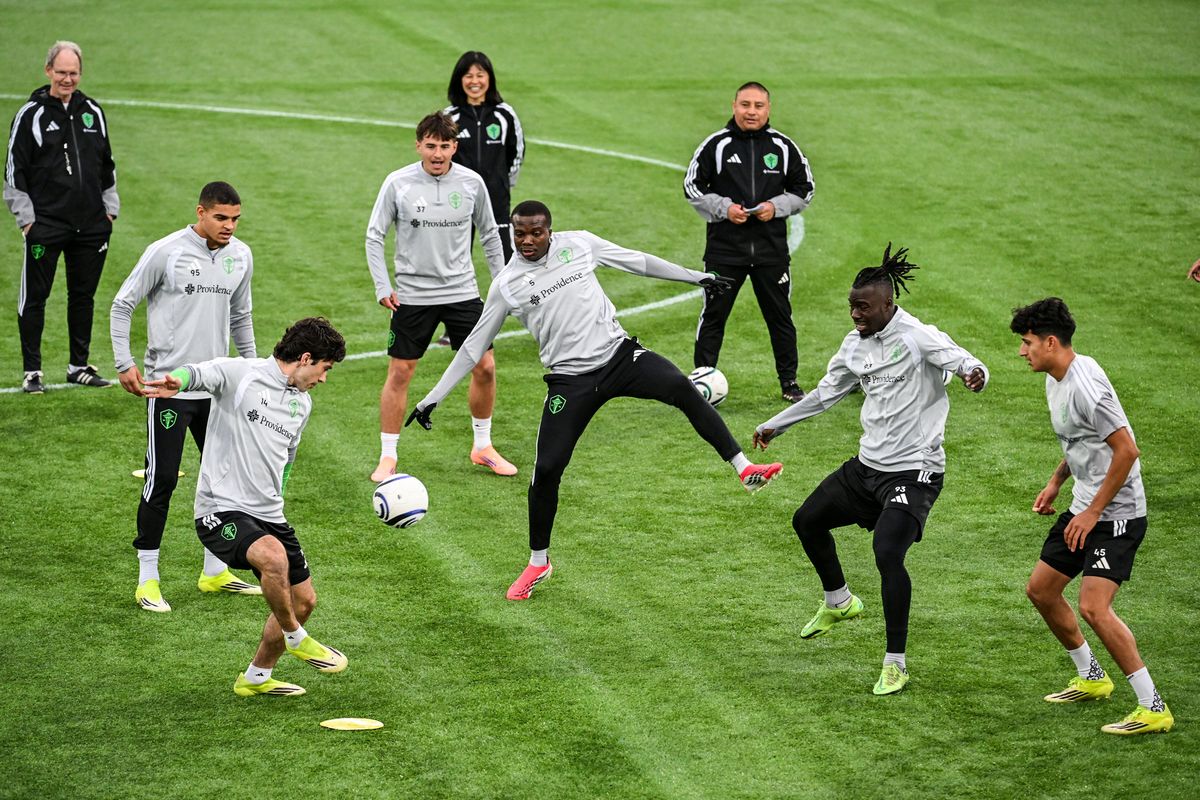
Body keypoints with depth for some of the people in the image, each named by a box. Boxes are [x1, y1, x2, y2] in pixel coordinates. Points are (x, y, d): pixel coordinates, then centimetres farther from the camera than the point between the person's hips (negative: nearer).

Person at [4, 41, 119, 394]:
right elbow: (15, 171, -3)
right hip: (45, 225, -4)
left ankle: (79, 367, 22)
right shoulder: (31, 115, -4)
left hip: (91, 226, 4)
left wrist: (109, 209, 12)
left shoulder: (92, 112, 9)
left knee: (84, 295, 11)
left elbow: (107, 165, 18)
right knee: (34, 297, -1)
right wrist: (25, 217, -8)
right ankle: (32, 371, 6)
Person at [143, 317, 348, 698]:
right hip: (221, 510, -9)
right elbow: (201, 373, -29)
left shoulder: (302, 403, 16)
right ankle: (296, 639, -7)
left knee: (304, 599, 10)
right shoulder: (241, 373, -9)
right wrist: (177, 381, -52)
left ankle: (256, 678, 31)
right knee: (273, 556, -34)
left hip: (269, 516, 9)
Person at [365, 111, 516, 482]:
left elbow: (489, 235, 11)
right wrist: (382, 287, -7)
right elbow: (374, 236, -1)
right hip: (412, 294, -2)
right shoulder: (398, 183, -8)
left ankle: (482, 447, 21)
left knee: (484, 367, 2)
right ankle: (387, 457, 8)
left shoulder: (471, 183, -2)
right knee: (399, 372, -2)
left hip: (462, 291, 2)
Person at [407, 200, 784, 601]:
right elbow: (473, 347, 7)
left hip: (620, 354, 1)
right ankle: (538, 564, 14)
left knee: (681, 388, -27)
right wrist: (432, 399, 3)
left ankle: (744, 469, -25)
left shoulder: (579, 244, 2)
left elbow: (639, 262, 14)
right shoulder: (507, 285, 0)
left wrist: (698, 277, 17)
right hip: (570, 380, -1)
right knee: (547, 469, -8)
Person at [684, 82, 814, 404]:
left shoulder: (784, 147, 3)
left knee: (780, 316, 9)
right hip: (724, 247, -2)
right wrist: (723, 208, -12)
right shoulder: (715, 145, -2)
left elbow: (804, 190, 10)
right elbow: (692, 187, 2)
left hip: (772, 248, 2)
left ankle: (789, 381, 22)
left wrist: (776, 207, -8)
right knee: (713, 316, 2)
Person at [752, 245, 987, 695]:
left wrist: (975, 374, -54)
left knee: (888, 553, -24)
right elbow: (826, 393, 23)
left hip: (914, 470, -9)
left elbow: (964, 363, -29)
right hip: (868, 465, 9)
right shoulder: (855, 344, 7)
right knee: (807, 520, 19)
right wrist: (776, 425, 31)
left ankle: (896, 664, -11)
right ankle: (838, 603, 44)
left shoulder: (918, 337, -15)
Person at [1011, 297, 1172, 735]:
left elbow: (1126, 451, -25)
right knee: (1040, 589, 16)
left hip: (1116, 514, -11)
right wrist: (1056, 481, 13)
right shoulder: (1056, 379, 8)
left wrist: (1094, 512, -20)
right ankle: (1092, 678, 33)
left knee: (1093, 606, -20)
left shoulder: (1085, 387, -24)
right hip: (1084, 507, 11)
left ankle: (1153, 708, -13)